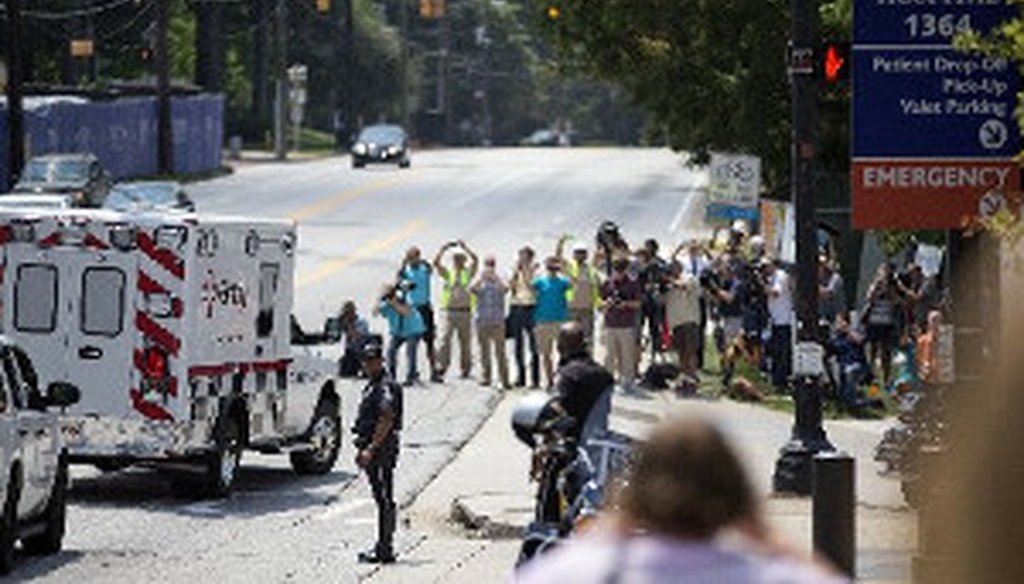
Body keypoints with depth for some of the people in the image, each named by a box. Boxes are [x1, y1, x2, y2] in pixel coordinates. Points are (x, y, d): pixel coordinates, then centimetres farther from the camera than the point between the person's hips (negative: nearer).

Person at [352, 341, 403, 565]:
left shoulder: (385, 387, -14)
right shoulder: (372, 386, 18)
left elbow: (387, 421, -22)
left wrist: (371, 449, -24)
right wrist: (362, 448, 24)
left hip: (382, 447, -10)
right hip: (372, 448, 10)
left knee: (385, 500, -8)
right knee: (382, 499, 12)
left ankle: (384, 550, -8)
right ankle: (383, 546, 16)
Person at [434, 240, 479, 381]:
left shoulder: (468, 273, 10)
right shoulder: (448, 274, 11)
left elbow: (475, 260, -5)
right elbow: (436, 263, 1)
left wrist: (465, 248, -7)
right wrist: (443, 249, -4)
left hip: (465, 311, 1)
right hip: (450, 310, -1)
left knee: (465, 341, 7)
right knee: (446, 339, -11)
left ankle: (465, 369, 19)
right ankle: (441, 367, -14)